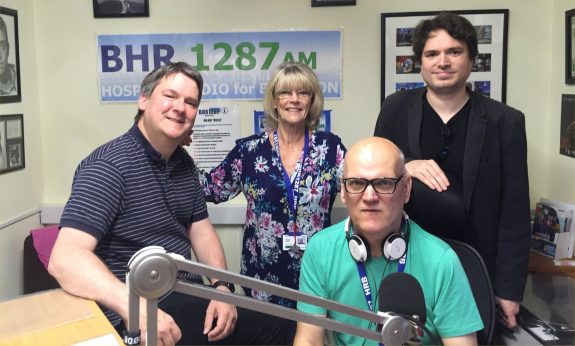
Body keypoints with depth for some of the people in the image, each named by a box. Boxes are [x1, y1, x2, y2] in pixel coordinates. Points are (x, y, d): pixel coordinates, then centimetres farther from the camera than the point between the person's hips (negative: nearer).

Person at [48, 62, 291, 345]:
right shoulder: (109, 165, -18)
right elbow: (65, 258, -27)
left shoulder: (184, 163, 7)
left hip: (186, 296, 8)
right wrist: (138, 310, -38)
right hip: (135, 318, -7)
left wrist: (221, 288, -5)